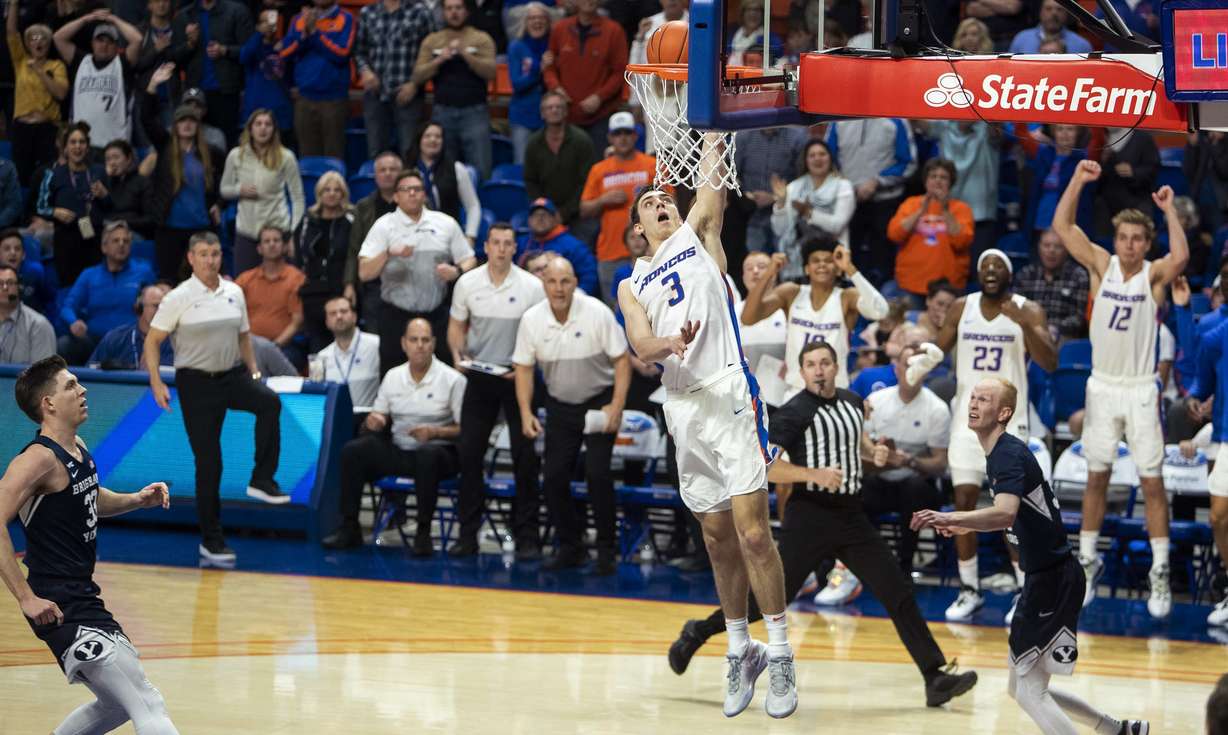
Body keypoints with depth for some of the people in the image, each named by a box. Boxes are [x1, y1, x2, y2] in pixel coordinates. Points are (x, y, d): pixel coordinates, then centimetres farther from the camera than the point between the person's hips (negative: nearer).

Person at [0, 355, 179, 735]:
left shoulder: (77, 448, 11)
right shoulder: (39, 459, -17)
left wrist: (137, 500, 11)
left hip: (83, 598, 10)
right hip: (61, 608, -10)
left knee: (117, 704, 25)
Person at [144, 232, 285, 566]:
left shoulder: (234, 292, 7)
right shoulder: (178, 298, -7)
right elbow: (152, 341, -5)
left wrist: (254, 373, 12)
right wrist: (156, 383, -14)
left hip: (232, 376, 4)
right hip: (196, 383, -3)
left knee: (270, 402, -29)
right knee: (208, 463, -3)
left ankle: (262, 479, -22)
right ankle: (211, 540, 7)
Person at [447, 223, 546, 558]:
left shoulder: (532, 287, -6)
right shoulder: (467, 283, 1)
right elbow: (457, 326, 10)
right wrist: (458, 354, -8)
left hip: (517, 377, -2)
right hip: (479, 375, 2)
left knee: (525, 456, -4)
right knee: (469, 453, 1)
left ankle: (527, 535, 2)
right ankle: (467, 533, 8)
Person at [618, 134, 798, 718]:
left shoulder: (697, 237, 15)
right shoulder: (631, 287, 19)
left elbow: (711, 193, 3)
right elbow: (640, 345, 3)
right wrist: (668, 343, -17)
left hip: (728, 392, -4)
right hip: (682, 407, 4)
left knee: (752, 532, -12)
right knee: (718, 538, 8)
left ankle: (780, 655, -8)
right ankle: (740, 649, 19)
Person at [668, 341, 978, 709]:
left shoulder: (853, 402, 9)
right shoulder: (794, 413, -11)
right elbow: (767, 467, -15)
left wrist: (873, 451, 9)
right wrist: (816, 474, -25)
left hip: (852, 514, 6)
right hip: (810, 516, -6)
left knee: (899, 593, -2)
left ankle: (935, 678, -2)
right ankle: (697, 633, 17)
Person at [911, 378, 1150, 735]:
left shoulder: (1009, 455, -18)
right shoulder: (1001, 452, 12)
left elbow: (1005, 514, -37)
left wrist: (949, 518, -47)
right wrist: (968, 527, 22)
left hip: (1052, 580, -10)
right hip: (1045, 576, 10)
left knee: (1029, 691, -8)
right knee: (1022, 689, 17)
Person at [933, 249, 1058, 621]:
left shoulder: (1028, 311, -5)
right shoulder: (961, 308, 5)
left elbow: (1050, 363, -15)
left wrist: (1024, 325, -28)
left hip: (1008, 420, -3)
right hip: (967, 418, 3)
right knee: (963, 503, 2)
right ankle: (969, 590, 12)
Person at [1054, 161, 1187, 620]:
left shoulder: (1154, 274, -7)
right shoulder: (1101, 266, 1)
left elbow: (1179, 258, -30)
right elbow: (1062, 226, -6)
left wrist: (1169, 210, -25)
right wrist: (1078, 182, -14)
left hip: (1140, 391, -2)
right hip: (1102, 388, 3)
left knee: (1152, 482, -2)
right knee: (1096, 477, 9)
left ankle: (1160, 573, 3)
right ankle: (1088, 561, 20)